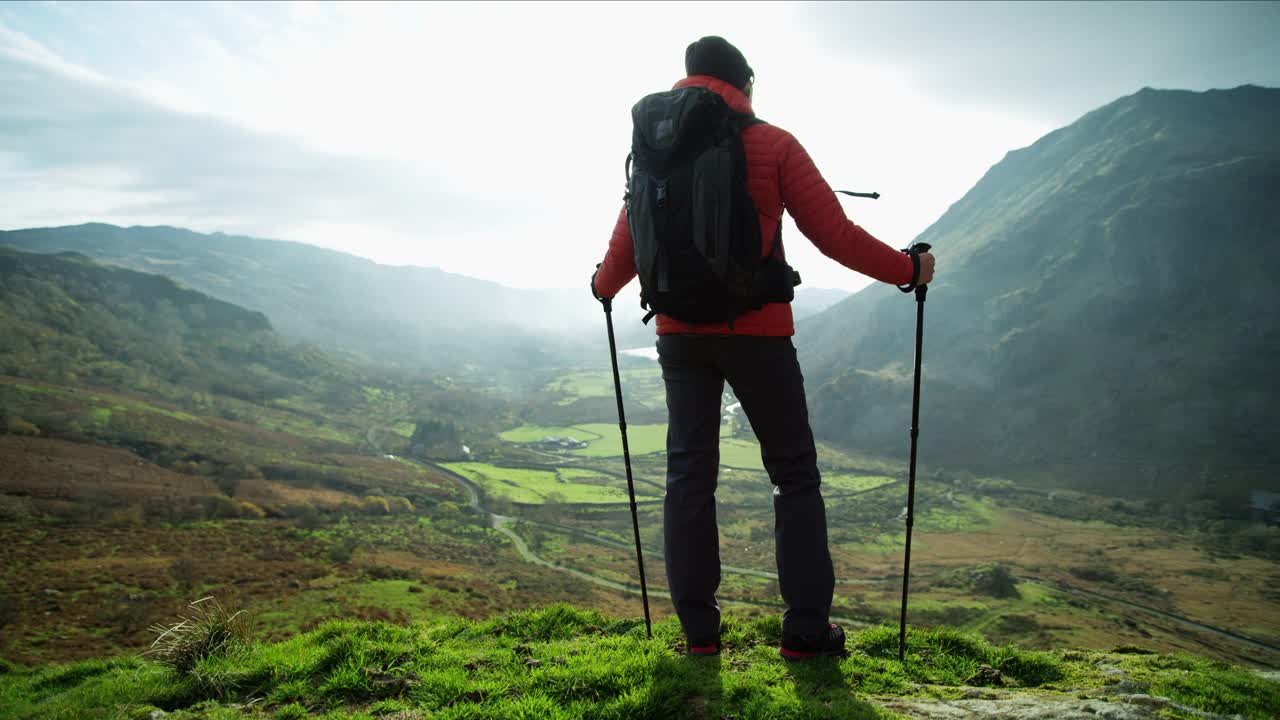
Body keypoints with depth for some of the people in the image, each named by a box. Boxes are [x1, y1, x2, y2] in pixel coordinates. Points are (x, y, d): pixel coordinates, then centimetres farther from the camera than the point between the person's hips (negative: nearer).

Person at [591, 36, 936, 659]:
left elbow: (625, 249, 10)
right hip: (757, 333, -3)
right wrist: (908, 270, 6)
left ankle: (698, 629, 12)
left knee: (688, 474, 10)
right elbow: (835, 234, -7)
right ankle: (805, 629, 8)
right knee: (794, 475, 7)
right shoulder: (772, 145, -5)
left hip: (679, 333, 4)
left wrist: (602, 285, 32)